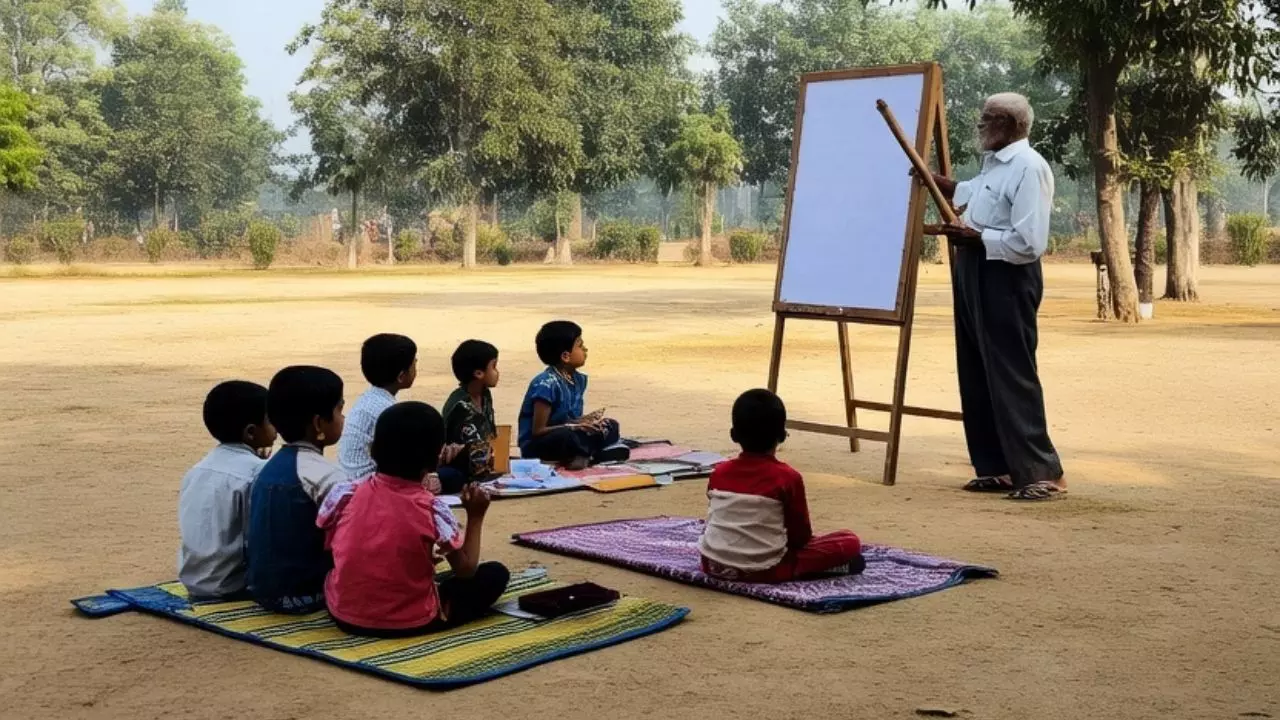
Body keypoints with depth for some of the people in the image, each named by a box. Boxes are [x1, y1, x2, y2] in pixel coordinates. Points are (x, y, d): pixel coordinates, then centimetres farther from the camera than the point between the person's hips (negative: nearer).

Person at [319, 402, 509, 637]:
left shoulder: (345, 494, -7)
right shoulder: (432, 509, -14)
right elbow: (466, 570, -5)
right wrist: (475, 517, 8)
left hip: (344, 616, 3)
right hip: (410, 622, -3)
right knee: (496, 574, 9)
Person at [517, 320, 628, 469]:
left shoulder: (578, 379, 3)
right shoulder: (546, 384, -22)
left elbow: (573, 421, 11)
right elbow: (538, 430, -21)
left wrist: (586, 420, -11)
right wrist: (575, 426, -21)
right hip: (536, 446, -8)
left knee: (610, 426, 2)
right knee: (566, 436, -38)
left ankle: (582, 455, -18)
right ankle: (592, 452, -10)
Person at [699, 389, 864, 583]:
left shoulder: (719, 473, 6)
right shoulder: (788, 477, -7)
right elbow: (801, 534, 0)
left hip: (714, 565, 4)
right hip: (764, 570, -4)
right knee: (850, 542, 2)